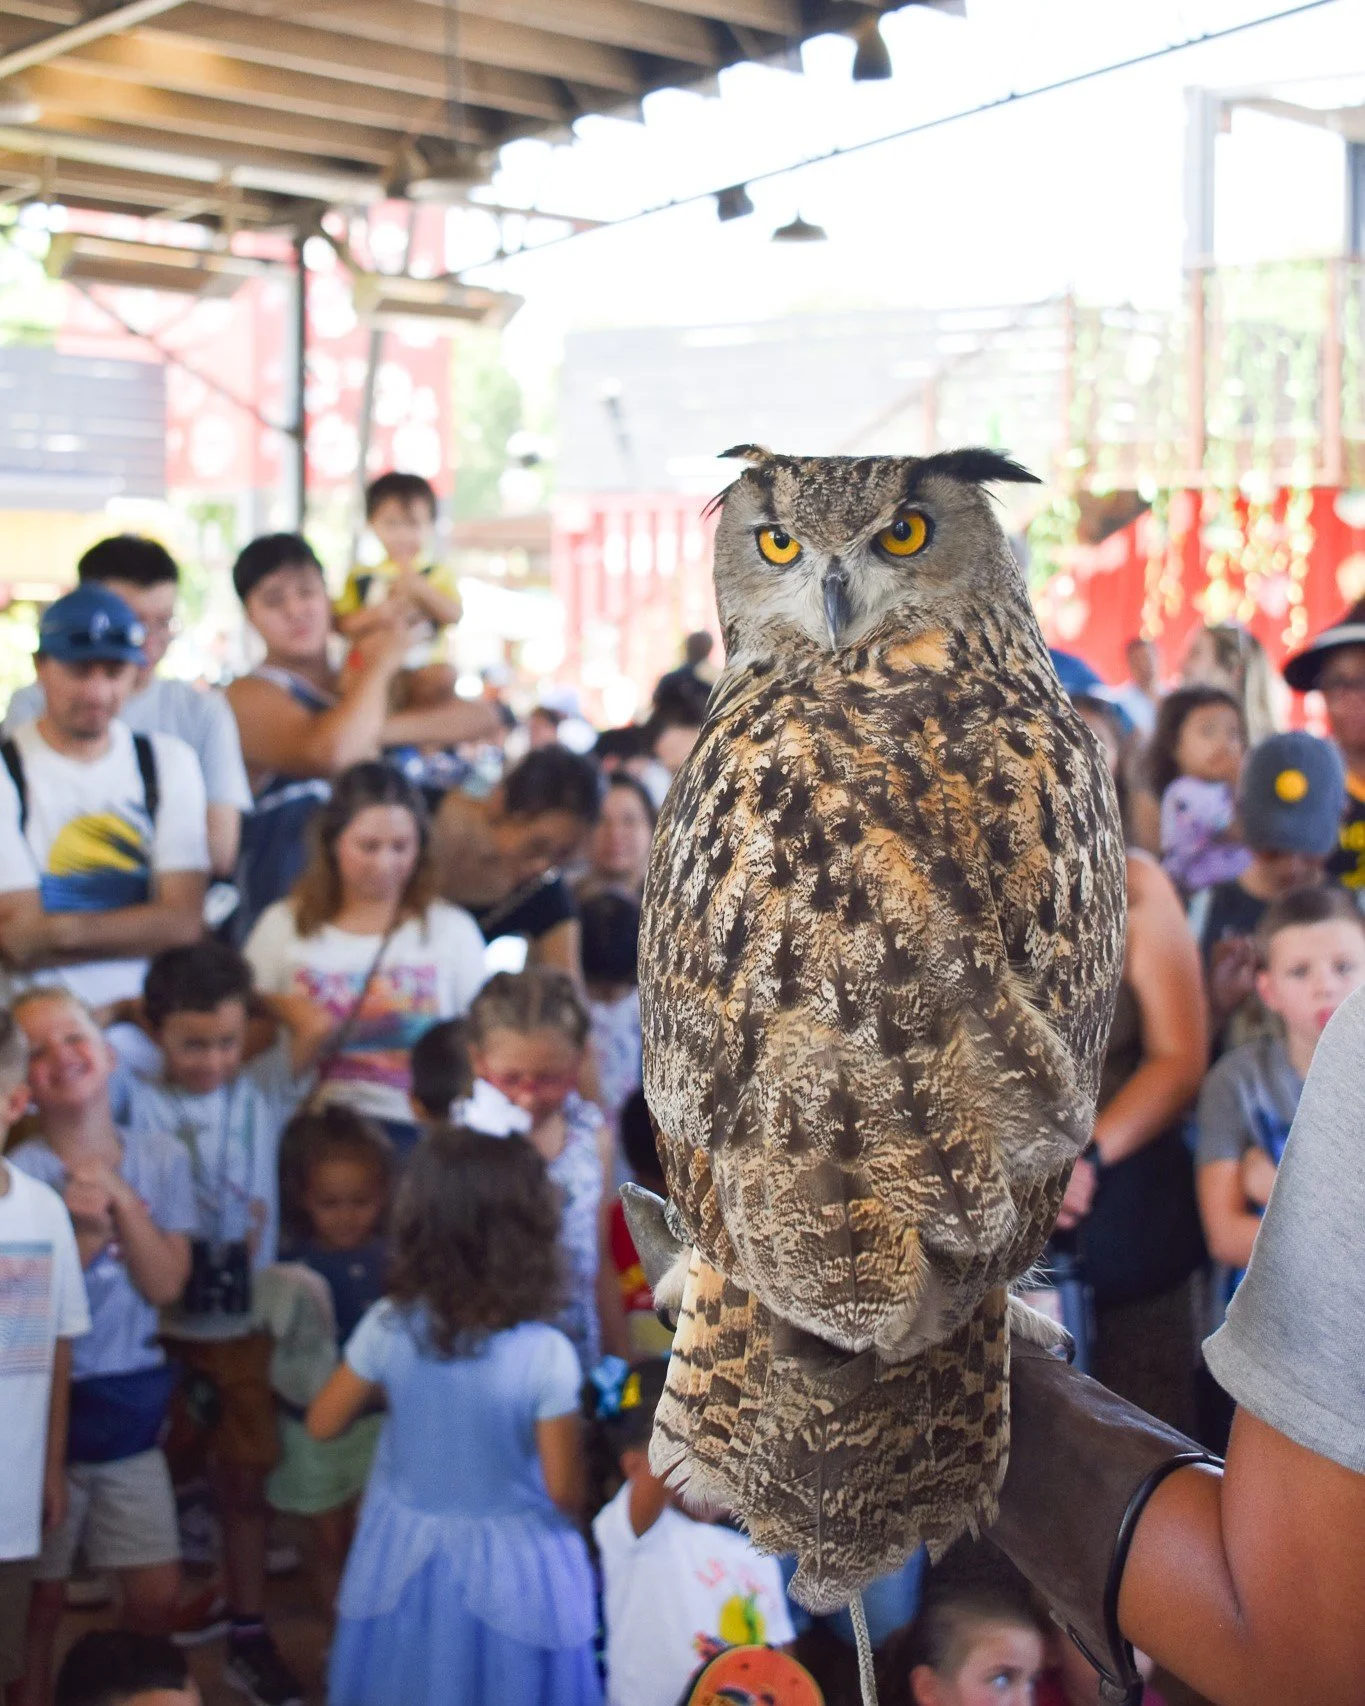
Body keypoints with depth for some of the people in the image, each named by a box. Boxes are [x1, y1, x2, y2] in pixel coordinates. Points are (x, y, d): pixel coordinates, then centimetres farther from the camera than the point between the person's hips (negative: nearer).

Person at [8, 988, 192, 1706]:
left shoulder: (159, 1157, -2)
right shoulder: (22, 1176, -13)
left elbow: (165, 1285, -8)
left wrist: (122, 1202, -18)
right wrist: (84, 1233, -27)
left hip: (131, 1405, 4)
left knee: (157, 1594, 9)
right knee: (40, 1596, 7)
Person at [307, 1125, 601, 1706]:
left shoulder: (388, 1327, -15)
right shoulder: (546, 1355, -24)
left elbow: (323, 1424, 0)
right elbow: (565, 1491, -17)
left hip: (406, 1552, 3)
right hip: (509, 1564, -3)